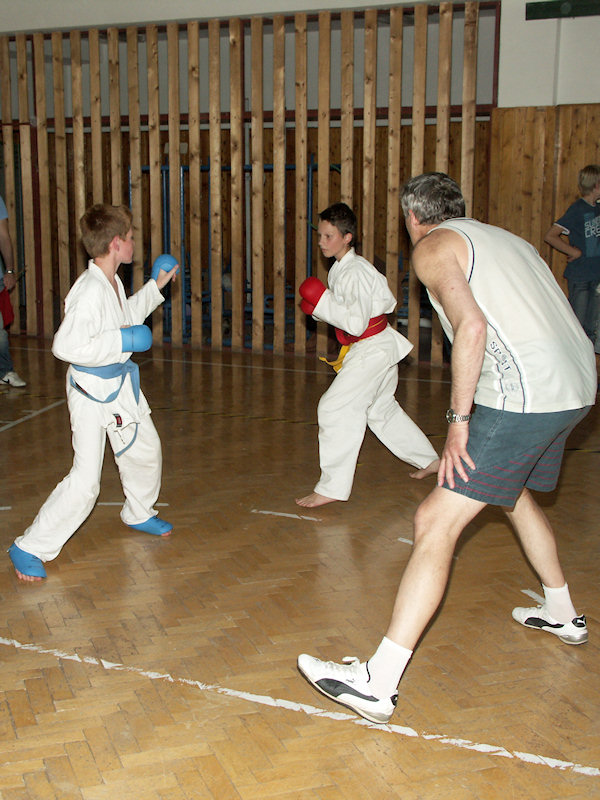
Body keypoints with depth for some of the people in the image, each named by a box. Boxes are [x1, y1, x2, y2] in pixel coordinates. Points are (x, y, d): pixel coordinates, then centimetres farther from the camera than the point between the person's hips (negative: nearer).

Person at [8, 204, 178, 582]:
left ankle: (140, 513, 51)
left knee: (145, 450, 25)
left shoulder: (113, 281, 4)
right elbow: (66, 345, -33)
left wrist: (155, 288, 22)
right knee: (85, 482, -10)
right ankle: (30, 548, 3)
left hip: (120, 383, 10)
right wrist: (121, 342, -28)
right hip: (91, 391, -10)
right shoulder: (89, 291, -27)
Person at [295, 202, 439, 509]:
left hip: (373, 349, -11)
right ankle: (428, 461, 38)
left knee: (336, 408, -14)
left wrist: (322, 303, -24)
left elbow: (356, 323, -27)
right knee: (382, 409, 23)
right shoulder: (345, 267, 10)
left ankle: (332, 486, -11)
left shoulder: (354, 273, -21)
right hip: (380, 347, 11)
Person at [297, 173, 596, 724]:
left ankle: (378, 682, -12)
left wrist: (459, 420, -14)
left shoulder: (433, 247, 1)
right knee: (513, 491, 32)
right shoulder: (509, 239, 25)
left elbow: (472, 326, -17)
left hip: (523, 397, -9)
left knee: (437, 522, -9)